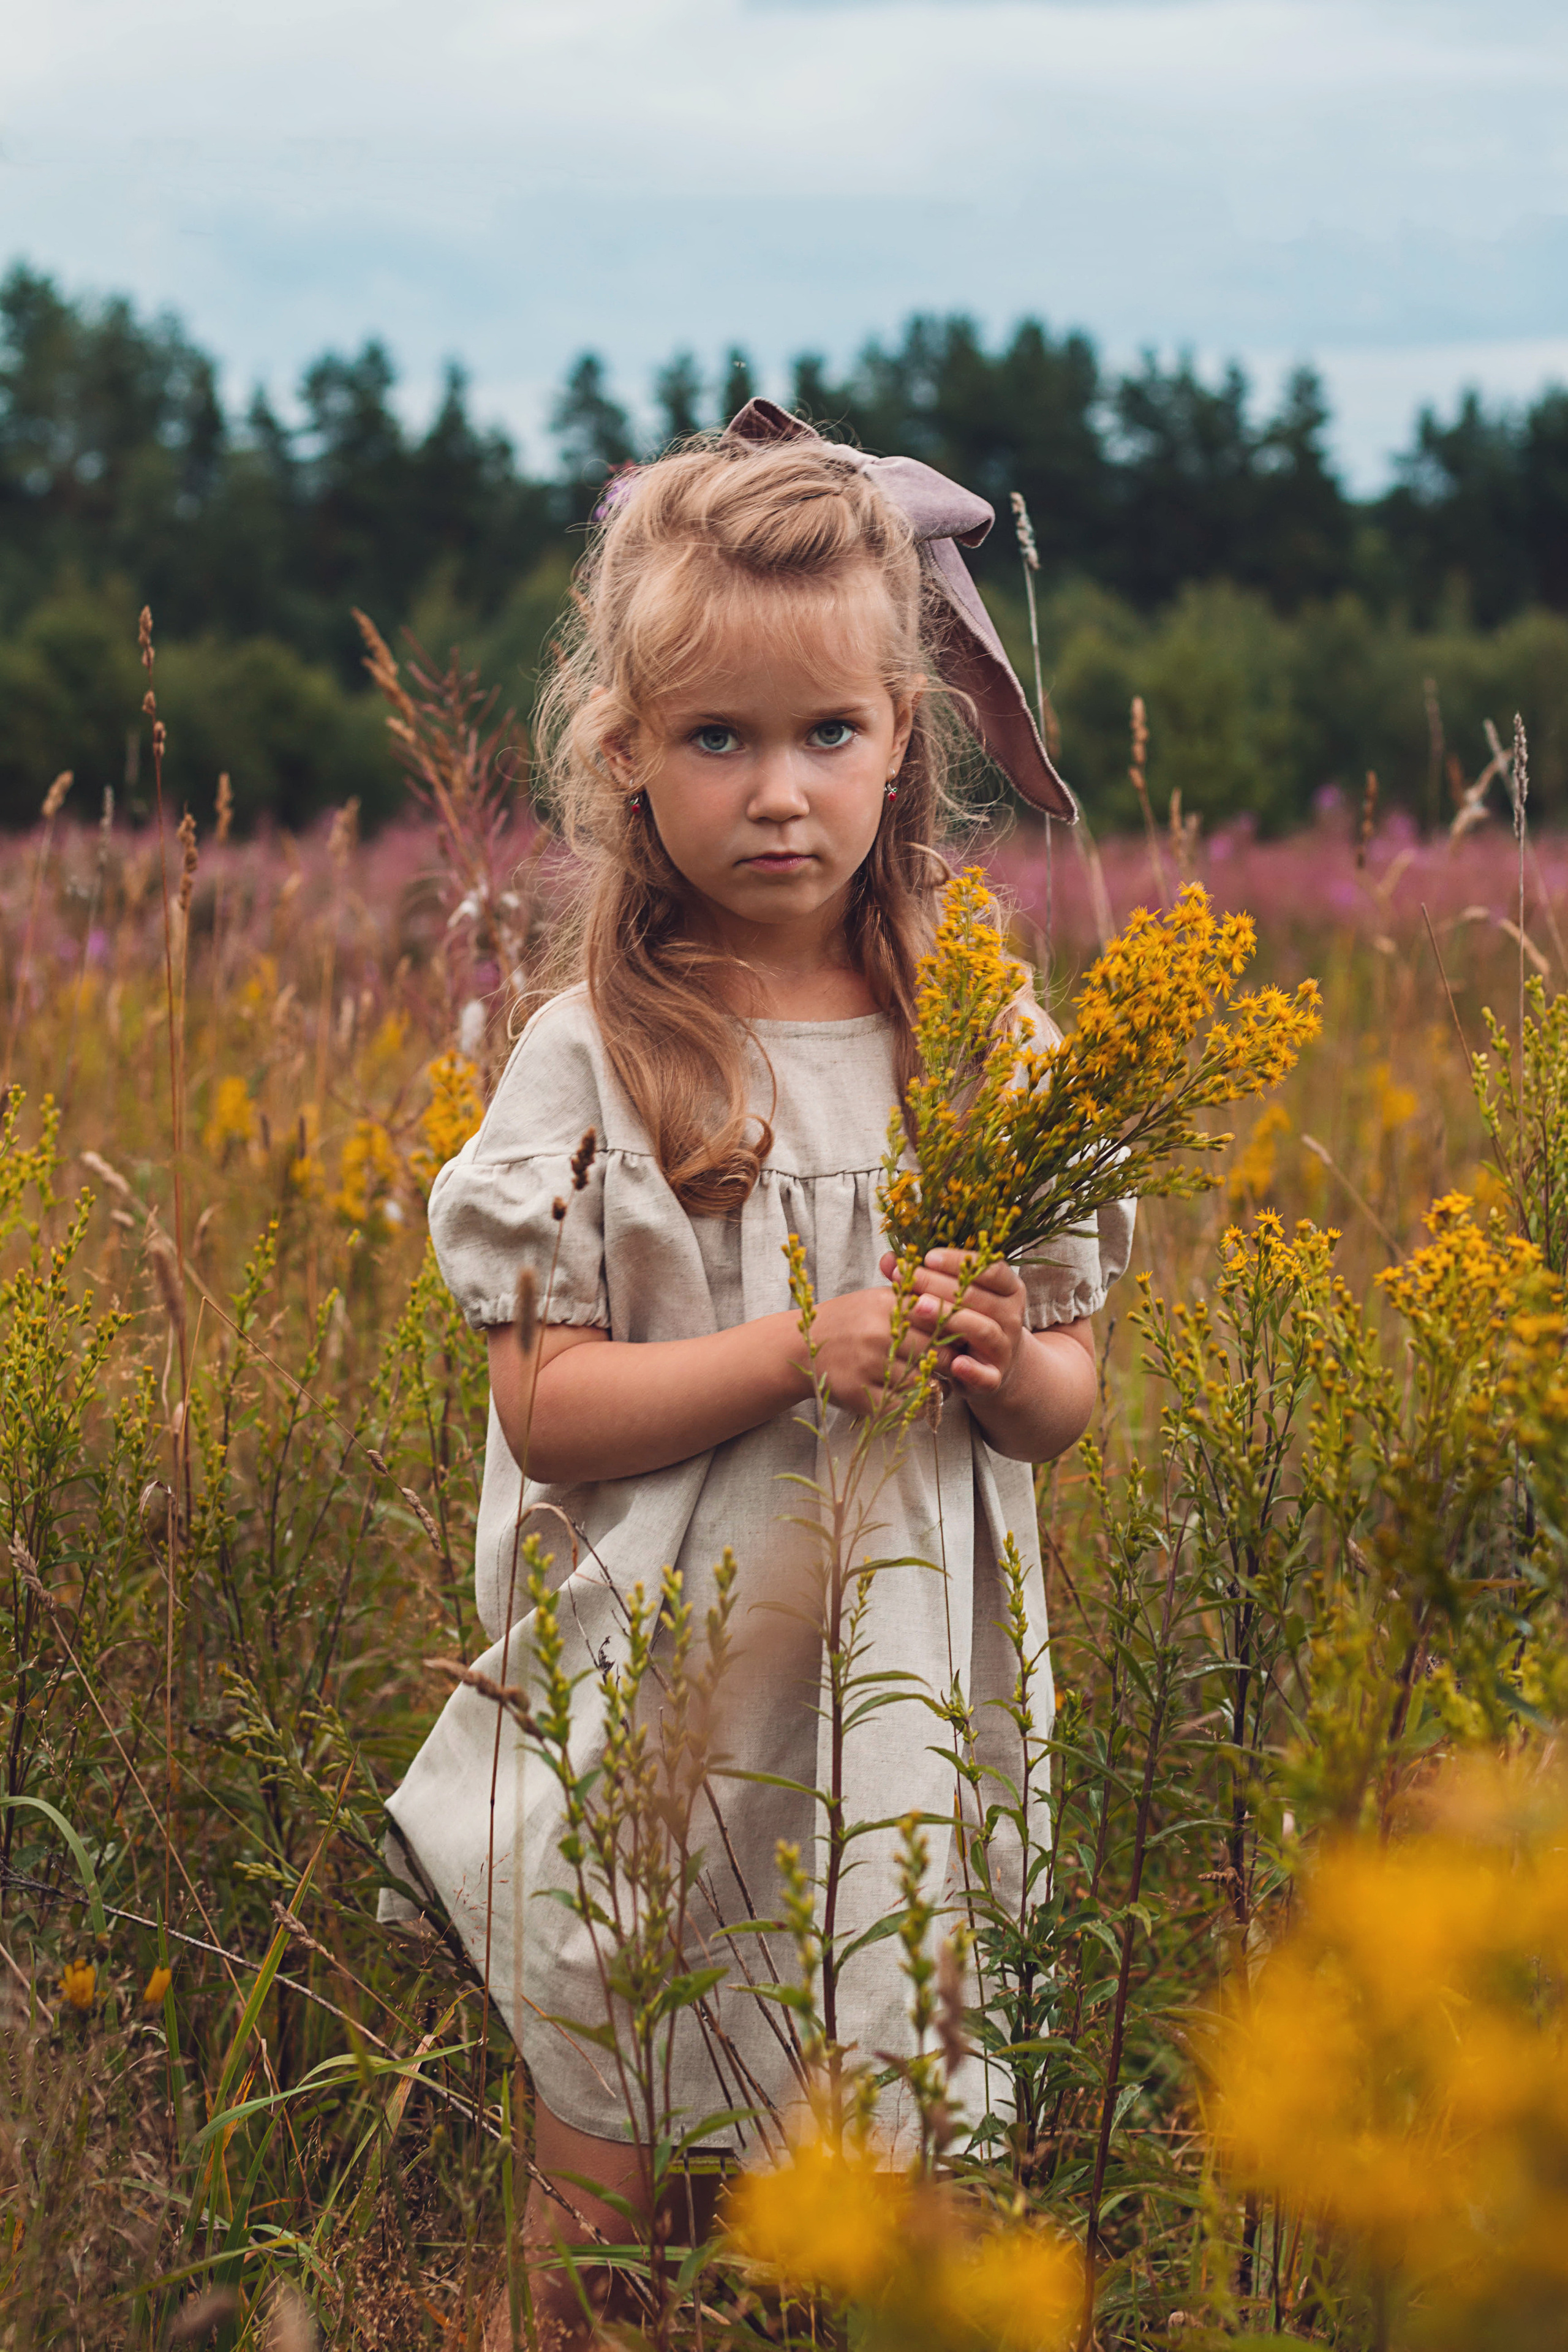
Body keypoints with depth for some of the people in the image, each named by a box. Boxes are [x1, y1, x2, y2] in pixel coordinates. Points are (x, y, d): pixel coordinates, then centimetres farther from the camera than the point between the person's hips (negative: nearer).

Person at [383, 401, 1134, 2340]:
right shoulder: (594, 1057, -7)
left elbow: (1068, 1391, 8)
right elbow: (545, 1408, -11)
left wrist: (1010, 1371, -15)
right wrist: (804, 1351, -22)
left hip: (909, 1720, 2)